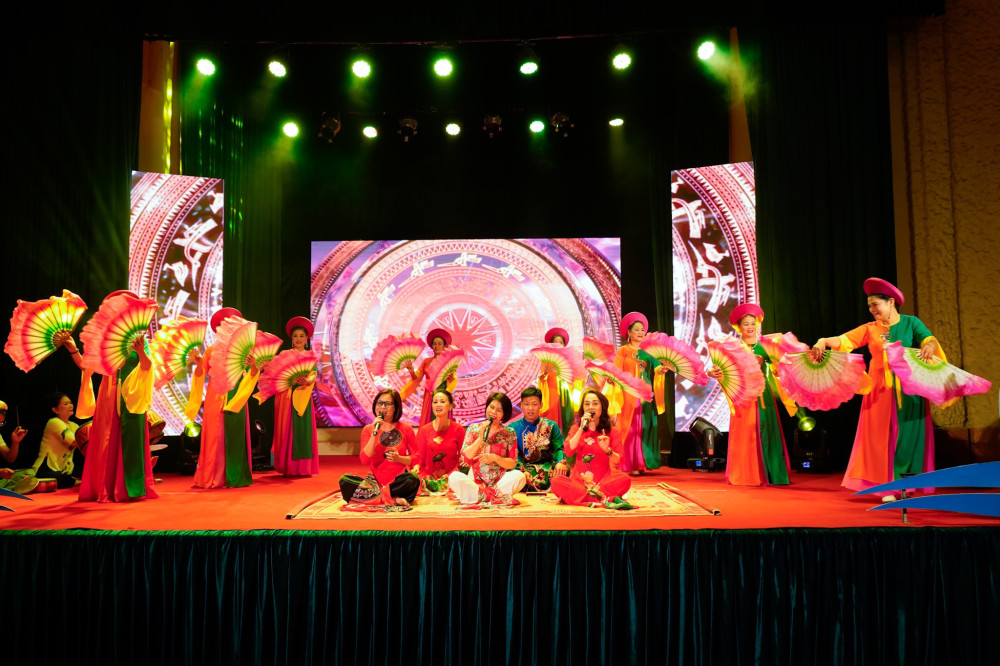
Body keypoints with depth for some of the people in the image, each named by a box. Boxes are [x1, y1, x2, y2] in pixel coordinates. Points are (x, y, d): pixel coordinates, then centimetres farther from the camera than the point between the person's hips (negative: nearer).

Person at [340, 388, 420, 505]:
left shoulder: (406, 429, 6)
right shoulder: (368, 429, 8)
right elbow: (365, 460, -5)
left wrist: (399, 458, -10)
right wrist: (375, 433, -12)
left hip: (398, 482, -2)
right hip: (376, 482, 2)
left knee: (413, 478, -35)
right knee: (344, 480, -25)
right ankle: (393, 499, -27)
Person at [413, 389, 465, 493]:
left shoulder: (458, 429, 5)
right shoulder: (424, 430, 10)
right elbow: (420, 455, 8)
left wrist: (450, 474, -12)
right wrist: (417, 466, -15)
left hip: (449, 477, -1)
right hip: (428, 476, 1)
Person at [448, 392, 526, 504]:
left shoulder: (509, 433, 6)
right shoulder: (473, 429, 8)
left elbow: (512, 464, 1)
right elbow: (465, 457, -2)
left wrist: (494, 458, -15)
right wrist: (481, 438, -11)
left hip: (499, 483, 0)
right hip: (475, 482, 0)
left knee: (519, 476, -29)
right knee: (454, 477, -29)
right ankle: (498, 496, -24)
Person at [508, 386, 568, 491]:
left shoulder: (551, 426, 14)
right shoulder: (513, 428, 9)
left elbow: (559, 448, 3)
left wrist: (560, 462, -21)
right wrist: (522, 471, -21)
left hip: (547, 467, 2)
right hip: (523, 468, -2)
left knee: (564, 470, -30)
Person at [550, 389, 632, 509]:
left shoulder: (612, 432, 7)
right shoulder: (576, 428, 11)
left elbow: (619, 461, -4)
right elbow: (568, 452, -8)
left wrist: (607, 450, -23)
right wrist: (582, 428, -12)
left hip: (603, 480, -1)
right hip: (579, 481, 1)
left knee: (624, 479, -30)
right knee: (556, 482, -29)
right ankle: (604, 500, -32)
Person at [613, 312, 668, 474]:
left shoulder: (646, 352, 14)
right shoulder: (623, 351, 4)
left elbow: (656, 368, 0)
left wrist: (663, 368, -20)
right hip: (629, 395, -4)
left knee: (645, 428, 2)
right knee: (631, 428, -6)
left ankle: (641, 463, 6)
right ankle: (630, 465, -4)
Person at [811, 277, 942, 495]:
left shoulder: (911, 323, 5)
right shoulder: (870, 329, 6)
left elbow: (927, 338, -11)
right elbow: (845, 340, -6)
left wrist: (929, 345, -35)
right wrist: (824, 341, -26)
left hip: (908, 390, -1)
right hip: (880, 390, 1)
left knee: (908, 434, 0)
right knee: (883, 436, -1)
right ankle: (888, 486, 4)